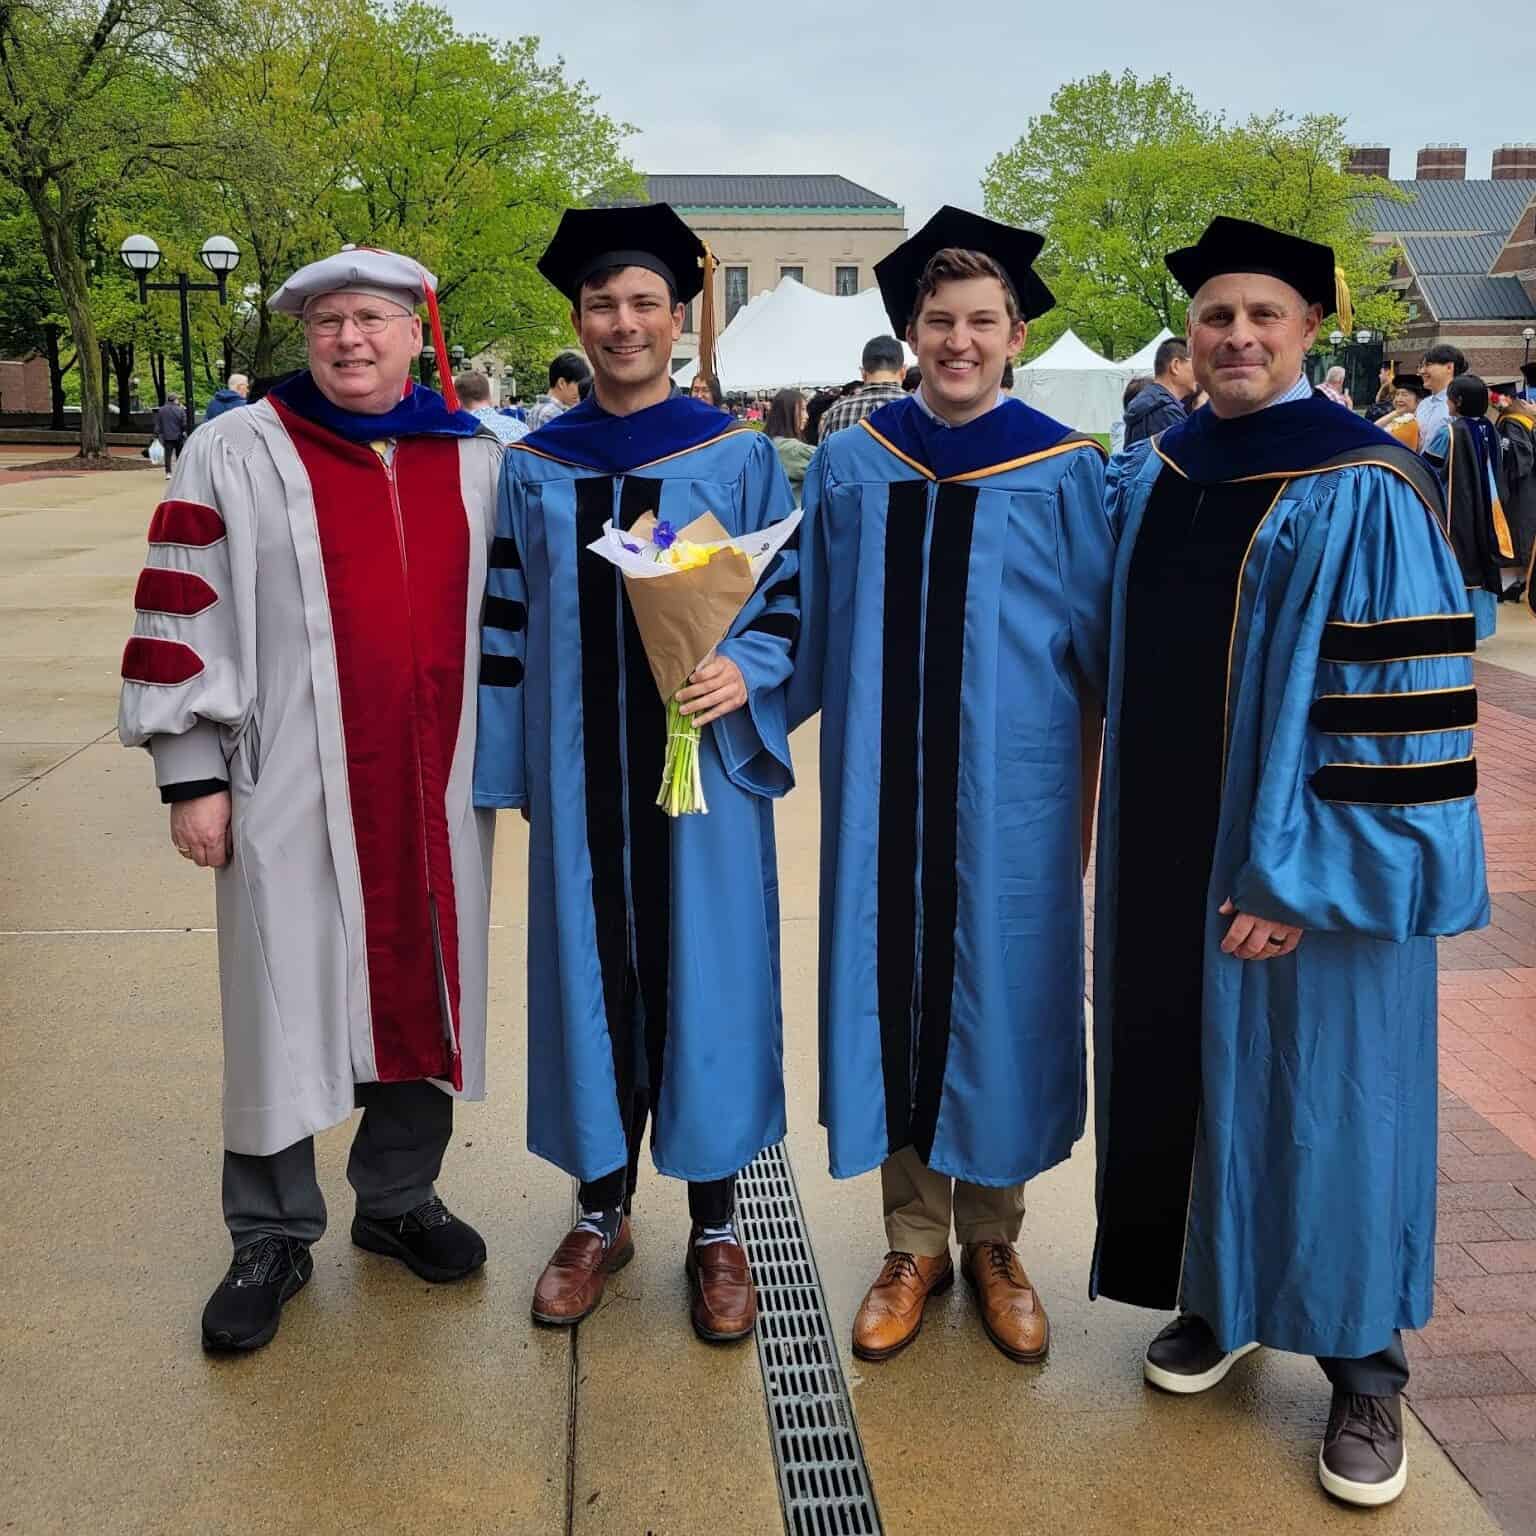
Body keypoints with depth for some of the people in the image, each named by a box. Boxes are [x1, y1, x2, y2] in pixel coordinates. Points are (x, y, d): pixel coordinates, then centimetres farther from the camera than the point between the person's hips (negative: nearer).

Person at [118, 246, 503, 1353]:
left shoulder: (478, 460, 8)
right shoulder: (238, 454, -1)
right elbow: (183, 615, -3)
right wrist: (192, 774, -6)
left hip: (438, 790, 3)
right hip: (294, 790, -3)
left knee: (426, 990, 11)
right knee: (285, 1005, 4)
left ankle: (398, 1198, 30)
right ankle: (274, 1237, 21)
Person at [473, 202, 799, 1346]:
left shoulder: (737, 456, 0)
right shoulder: (535, 467, 7)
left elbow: (793, 595, 1)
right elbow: (508, 624, 9)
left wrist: (747, 669, -19)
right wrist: (512, 767, 6)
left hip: (702, 764, -2)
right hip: (578, 771, 2)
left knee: (704, 974, 4)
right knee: (593, 971, 9)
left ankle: (717, 1224, 19)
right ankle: (603, 1209, 26)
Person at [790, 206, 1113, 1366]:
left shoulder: (1065, 473, -2)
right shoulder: (849, 467, 5)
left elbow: (1102, 649, 1)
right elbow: (812, 631, 9)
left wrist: (1093, 792, -1)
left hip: (1009, 796, -2)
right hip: (883, 789, 2)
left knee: (999, 1002, 7)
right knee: (892, 998, 7)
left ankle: (992, 1239, 27)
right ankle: (915, 1243, 24)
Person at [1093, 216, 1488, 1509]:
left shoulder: (1364, 491, -13)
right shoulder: (1148, 476, 6)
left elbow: (1405, 707, -17)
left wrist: (1308, 877, -19)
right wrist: (1128, 830, 13)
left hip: (1303, 863, -5)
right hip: (1174, 846, 6)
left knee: (1320, 1091, 4)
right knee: (1193, 1068, 14)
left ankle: (1364, 1368, 21)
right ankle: (1218, 1296, 34)